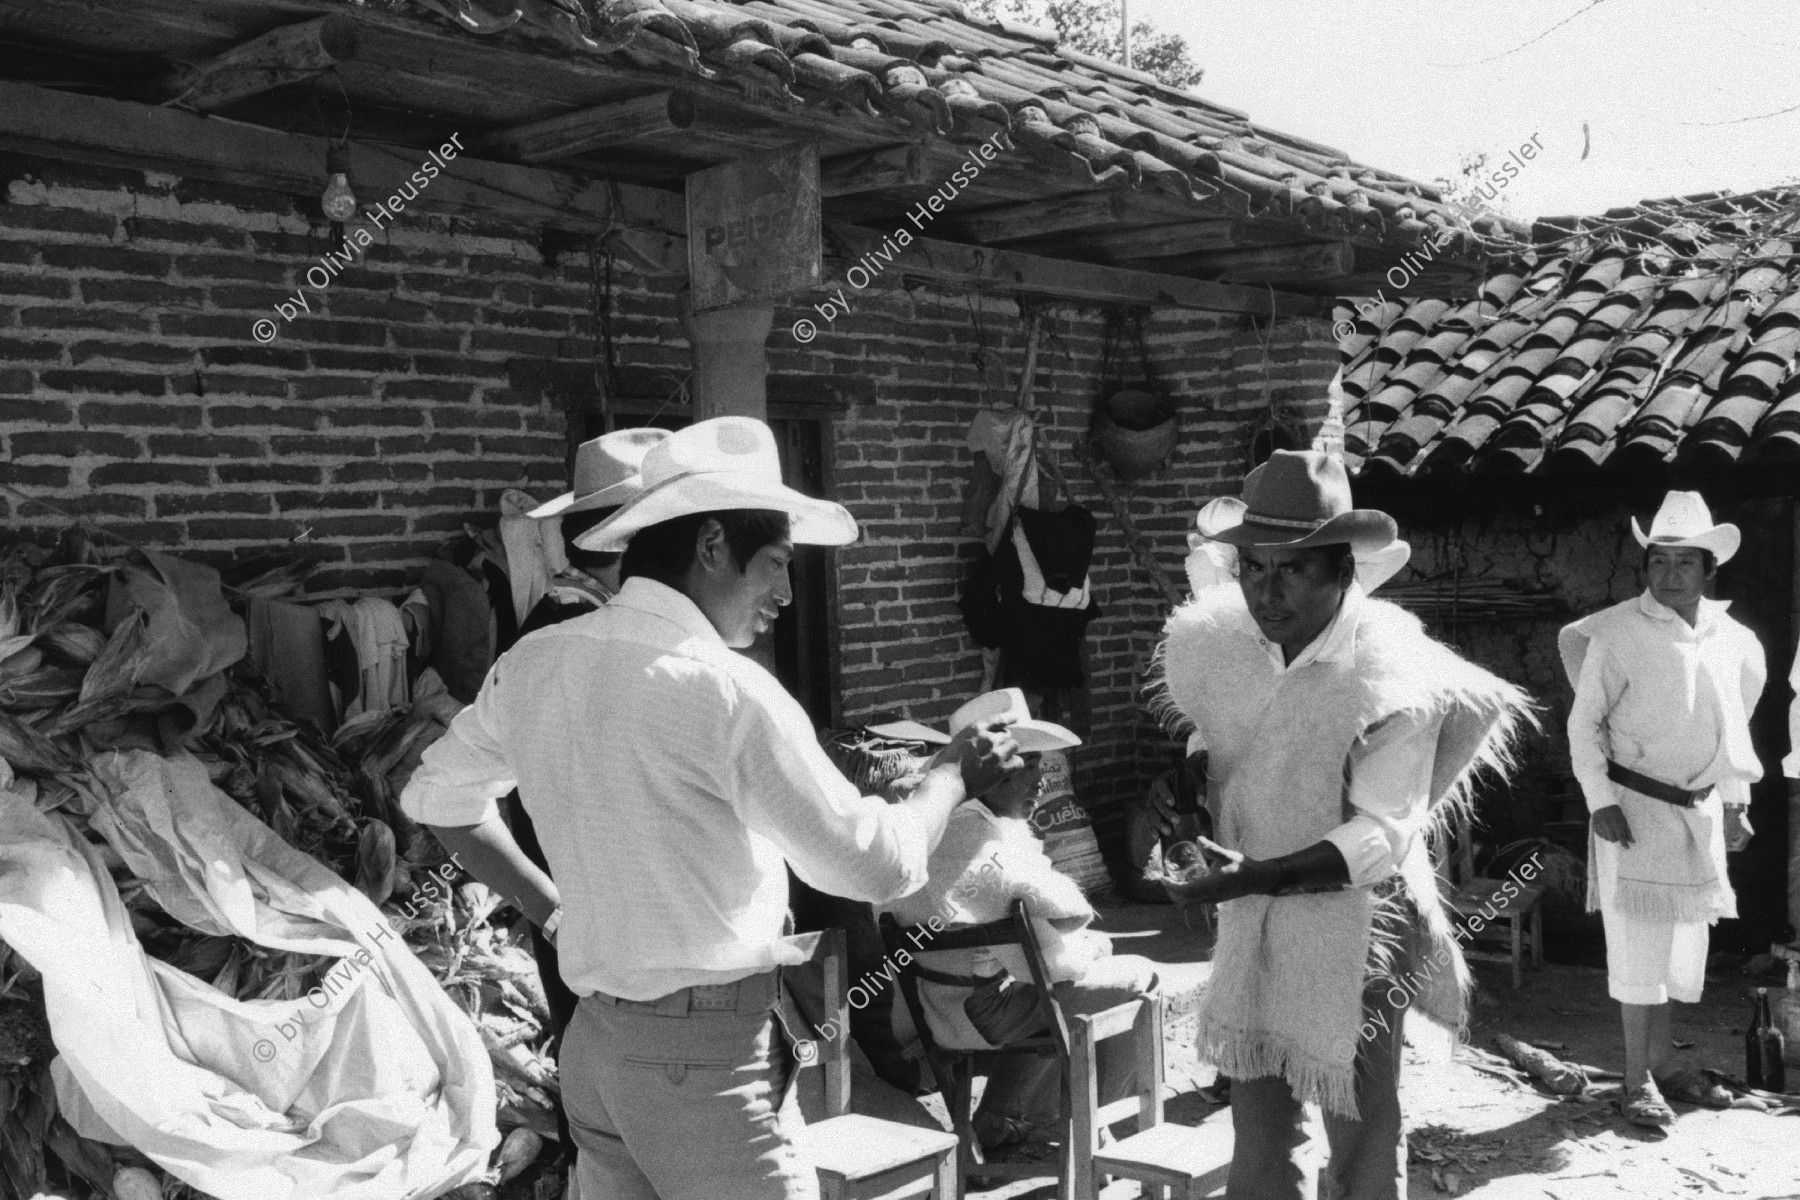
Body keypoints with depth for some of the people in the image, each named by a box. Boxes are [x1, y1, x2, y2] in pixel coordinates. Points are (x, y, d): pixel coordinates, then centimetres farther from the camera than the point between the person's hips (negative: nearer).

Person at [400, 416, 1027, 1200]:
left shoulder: (533, 664, 2)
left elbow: (435, 798, 18)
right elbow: (877, 866, -14)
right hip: (704, 1060, -7)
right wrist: (953, 775, 3)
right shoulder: (721, 687, -19)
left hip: (594, 1045, 7)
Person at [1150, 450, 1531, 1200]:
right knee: (1255, 1138, 17)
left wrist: (1257, 875, -28)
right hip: (1251, 924, 5)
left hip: (1353, 927, -5)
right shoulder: (1212, 642, -4)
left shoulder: (1391, 670, -20)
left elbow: (1381, 836, -22)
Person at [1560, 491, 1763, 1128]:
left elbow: (1733, 729, 16)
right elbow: (1584, 722, -9)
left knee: (1683, 940, 12)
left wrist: (1733, 804, 15)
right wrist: (1600, 801, -15)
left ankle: (1658, 1064, 25)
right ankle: (1637, 1082, 4)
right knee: (1638, 943, -4)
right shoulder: (1617, 632, -12)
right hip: (1634, 808, -6)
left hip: (1700, 812, 6)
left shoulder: (1731, 639, 4)